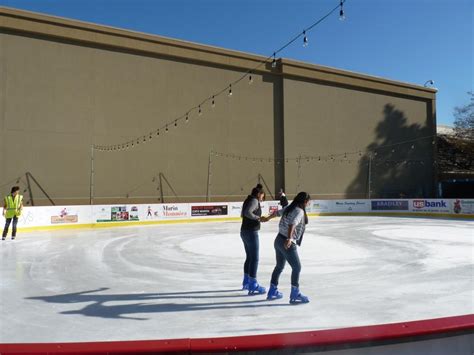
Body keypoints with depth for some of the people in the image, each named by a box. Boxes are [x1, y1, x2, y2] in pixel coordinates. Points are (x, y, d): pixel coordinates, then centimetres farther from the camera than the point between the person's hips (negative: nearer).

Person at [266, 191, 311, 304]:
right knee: (297, 267, 0)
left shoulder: (289, 208, 10)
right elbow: (292, 224, -30)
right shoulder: (299, 211, -14)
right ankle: (295, 295, 5)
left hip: (279, 240, 9)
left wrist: (268, 218, 45)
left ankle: (272, 291, 30)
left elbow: (277, 213, 27)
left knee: (279, 266, 20)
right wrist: (289, 238, -41)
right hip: (288, 243, -9)